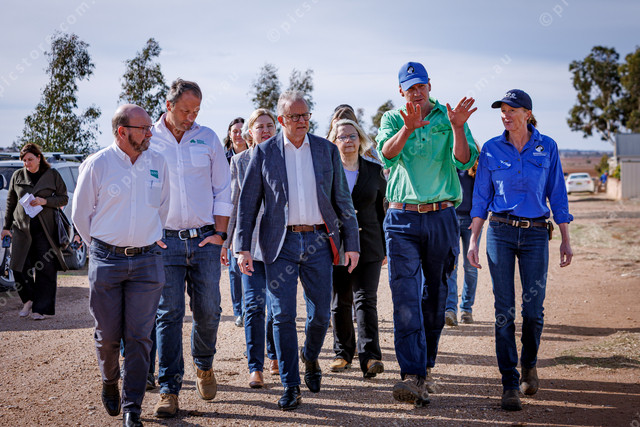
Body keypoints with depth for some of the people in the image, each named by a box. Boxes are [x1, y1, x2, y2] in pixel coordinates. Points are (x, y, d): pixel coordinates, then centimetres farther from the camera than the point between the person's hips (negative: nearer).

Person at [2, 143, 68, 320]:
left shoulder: (52, 175, 3)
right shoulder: (17, 176, 10)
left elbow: (64, 198, 5)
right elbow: (10, 203, 15)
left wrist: (44, 201, -11)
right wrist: (6, 226, 11)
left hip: (45, 229, -2)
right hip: (22, 227, 2)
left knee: (46, 269, -3)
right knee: (19, 268, -3)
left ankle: (41, 308, 5)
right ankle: (28, 300, 19)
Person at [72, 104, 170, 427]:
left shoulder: (157, 163, 5)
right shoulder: (97, 165, -5)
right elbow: (80, 213, 4)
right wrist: (101, 247, 10)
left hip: (147, 261, 2)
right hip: (106, 261, -2)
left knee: (139, 337, -2)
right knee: (108, 334, 6)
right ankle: (109, 382, 36)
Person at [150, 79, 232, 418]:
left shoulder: (208, 139, 7)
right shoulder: (148, 140, 2)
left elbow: (222, 190, 9)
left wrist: (219, 233, 2)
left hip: (204, 238, 1)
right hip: (165, 240, -1)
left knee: (208, 310, 4)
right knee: (169, 313, -3)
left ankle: (204, 365, 32)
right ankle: (169, 390, 2)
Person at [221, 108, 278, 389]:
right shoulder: (239, 161, 7)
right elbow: (233, 203, 10)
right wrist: (225, 241, 7)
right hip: (250, 241, -1)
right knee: (254, 305, -6)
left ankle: (274, 354, 28)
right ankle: (255, 367, 0)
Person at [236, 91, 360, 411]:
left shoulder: (327, 150, 7)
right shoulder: (264, 153, 2)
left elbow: (342, 200, 9)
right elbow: (248, 202, 4)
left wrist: (352, 243, 5)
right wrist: (243, 247, -2)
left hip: (318, 241, 1)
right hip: (281, 243, -1)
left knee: (320, 313, 4)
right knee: (283, 315, -3)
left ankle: (310, 357, 35)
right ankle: (290, 386, 7)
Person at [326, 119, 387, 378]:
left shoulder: (374, 171, 7)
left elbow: (381, 210, 11)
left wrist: (384, 248, 8)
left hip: (368, 246, 0)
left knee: (365, 299, -9)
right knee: (339, 302, 7)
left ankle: (370, 358, -16)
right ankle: (343, 353, 20)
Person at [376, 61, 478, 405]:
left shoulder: (449, 118, 6)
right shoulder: (392, 120, 8)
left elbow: (464, 161, -10)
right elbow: (387, 154, -14)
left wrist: (457, 128, -29)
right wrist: (408, 128, -34)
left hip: (441, 218, 1)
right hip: (402, 219, -1)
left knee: (435, 296, 9)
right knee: (405, 298, -12)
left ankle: (426, 365, 26)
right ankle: (412, 376, -17)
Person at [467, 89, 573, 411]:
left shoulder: (547, 147, 3)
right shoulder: (491, 149, 3)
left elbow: (557, 195, 6)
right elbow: (481, 197, 6)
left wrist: (566, 240, 3)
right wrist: (474, 240, 0)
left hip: (535, 234, 0)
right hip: (500, 232, 0)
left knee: (533, 309, -1)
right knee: (505, 310, -3)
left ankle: (529, 364, 29)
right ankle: (510, 385, 2)